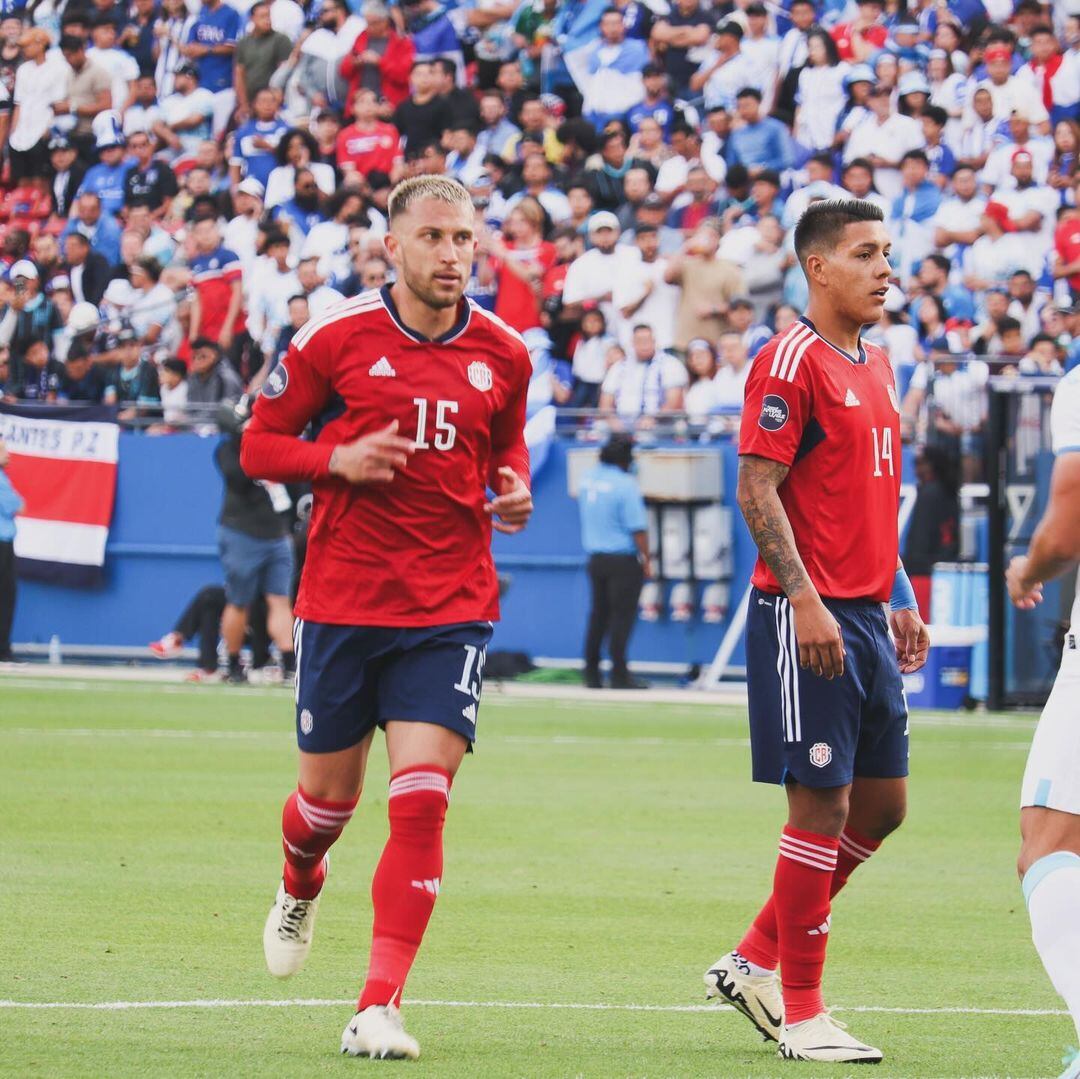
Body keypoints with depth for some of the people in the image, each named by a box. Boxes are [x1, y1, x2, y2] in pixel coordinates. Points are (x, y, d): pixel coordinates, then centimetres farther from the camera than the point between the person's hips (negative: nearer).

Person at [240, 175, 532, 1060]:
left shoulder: (504, 355, 4)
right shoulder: (334, 339, -4)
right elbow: (261, 444, 3)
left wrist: (514, 491, 0)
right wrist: (338, 460, -15)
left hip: (450, 611, 1)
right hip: (341, 601, -1)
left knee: (422, 801, -13)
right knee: (330, 796, 11)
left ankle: (380, 1005, -11)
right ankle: (300, 888, 48)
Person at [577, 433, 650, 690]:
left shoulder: (587, 479, 5)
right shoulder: (626, 485, -16)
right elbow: (638, 528, -16)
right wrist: (646, 561, -9)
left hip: (595, 559, 7)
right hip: (623, 560, -7)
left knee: (598, 614, 13)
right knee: (622, 615, -2)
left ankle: (591, 673, 14)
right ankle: (619, 675, -2)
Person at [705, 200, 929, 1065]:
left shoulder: (876, 366, 16)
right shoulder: (792, 362, -11)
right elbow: (757, 491, -16)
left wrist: (900, 598, 19)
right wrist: (805, 600, -22)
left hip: (866, 616, 9)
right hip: (808, 617, -9)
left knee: (882, 802, 11)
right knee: (822, 805, -6)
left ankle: (756, 962, 22)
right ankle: (799, 1015, 2)